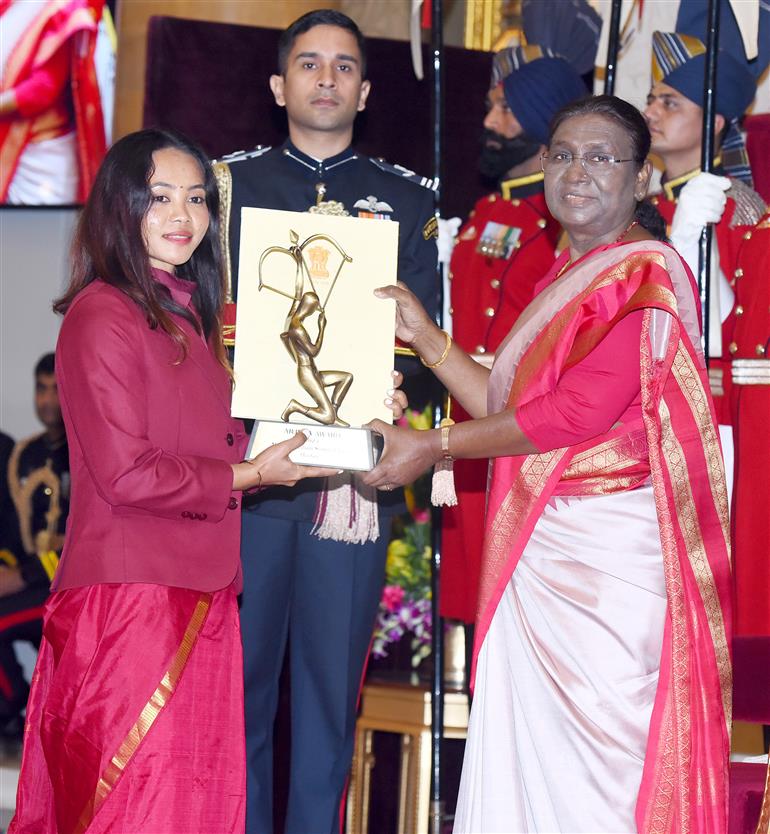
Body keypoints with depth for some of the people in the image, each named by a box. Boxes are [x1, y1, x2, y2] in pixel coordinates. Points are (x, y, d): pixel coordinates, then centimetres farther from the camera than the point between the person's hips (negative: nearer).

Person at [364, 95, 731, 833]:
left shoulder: (645, 274, -10)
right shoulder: (559, 282, 19)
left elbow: (581, 411, -18)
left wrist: (434, 447, -11)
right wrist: (425, 338, 13)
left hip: (608, 552, -9)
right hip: (537, 548, 9)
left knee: (596, 758, -5)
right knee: (524, 758, 9)